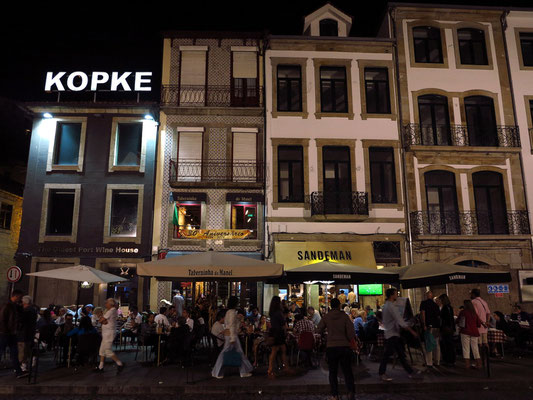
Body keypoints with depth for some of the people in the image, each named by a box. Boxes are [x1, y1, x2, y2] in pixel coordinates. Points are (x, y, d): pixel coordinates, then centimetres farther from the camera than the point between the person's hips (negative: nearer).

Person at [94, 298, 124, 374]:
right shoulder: (108, 311, 16)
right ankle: (101, 367, 21)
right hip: (106, 333, 10)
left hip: (109, 333, -10)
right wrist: (104, 321, -12)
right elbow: (101, 320, 7)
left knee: (108, 350, -10)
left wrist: (102, 321, 3)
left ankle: (120, 364, -5)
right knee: (102, 350, 13)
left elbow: (101, 320, -17)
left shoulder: (112, 311, -16)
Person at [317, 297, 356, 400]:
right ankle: (351, 391, -6)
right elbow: (351, 332, -9)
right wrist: (350, 339, 11)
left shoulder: (326, 317, -3)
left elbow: (319, 329, 7)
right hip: (344, 346, 0)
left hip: (331, 347, 0)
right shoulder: (344, 316, -6)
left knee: (333, 372, 11)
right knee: (347, 371, 10)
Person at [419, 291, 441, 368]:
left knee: (428, 345, -2)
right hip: (436, 327, 5)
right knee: (436, 344, 14)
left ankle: (429, 363, -2)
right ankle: (437, 361, 22)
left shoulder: (423, 303, -3)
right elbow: (439, 316, 16)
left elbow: (422, 313, -15)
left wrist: (424, 324, -16)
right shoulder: (435, 304, 13)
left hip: (428, 327, -5)